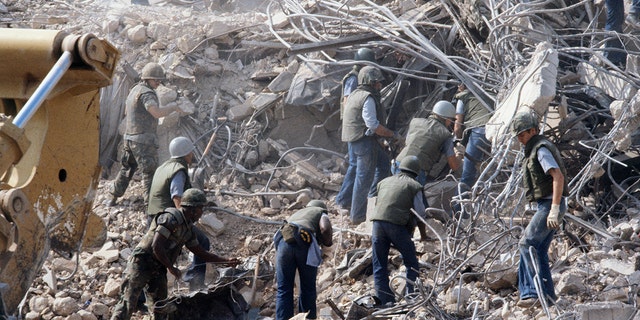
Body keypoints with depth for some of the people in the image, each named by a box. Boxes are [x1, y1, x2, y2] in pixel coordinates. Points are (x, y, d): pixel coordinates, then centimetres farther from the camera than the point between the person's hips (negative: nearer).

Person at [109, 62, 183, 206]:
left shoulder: (134, 90, 15)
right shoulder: (146, 93, -16)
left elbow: (127, 109, 31)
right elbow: (157, 113, -30)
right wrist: (173, 108, -17)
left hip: (130, 137, 10)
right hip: (144, 140, -10)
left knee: (127, 169, 21)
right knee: (150, 172, -7)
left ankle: (113, 199, 28)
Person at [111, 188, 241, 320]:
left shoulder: (188, 229, 14)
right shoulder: (171, 218, -17)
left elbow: (201, 253, 22)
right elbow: (156, 246, -23)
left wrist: (226, 261, 16)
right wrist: (171, 268, -14)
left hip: (158, 270, 9)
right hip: (141, 264, -9)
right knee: (127, 304, -14)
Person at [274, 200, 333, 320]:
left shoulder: (295, 214, 41)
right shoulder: (321, 213, 28)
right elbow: (325, 229, 3)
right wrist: (328, 243, 20)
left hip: (284, 241, 3)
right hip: (305, 243, -3)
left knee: (284, 290, 6)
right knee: (308, 289, 9)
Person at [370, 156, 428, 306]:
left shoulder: (384, 182, 23)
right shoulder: (415, 186, 10)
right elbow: (420, 214, 10)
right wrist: (423, 233, 25)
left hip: (377, 222, 4)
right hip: (397, 226, -4)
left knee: (379, 266, 9)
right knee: (411, 263, 11)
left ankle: (386, 301, 6)